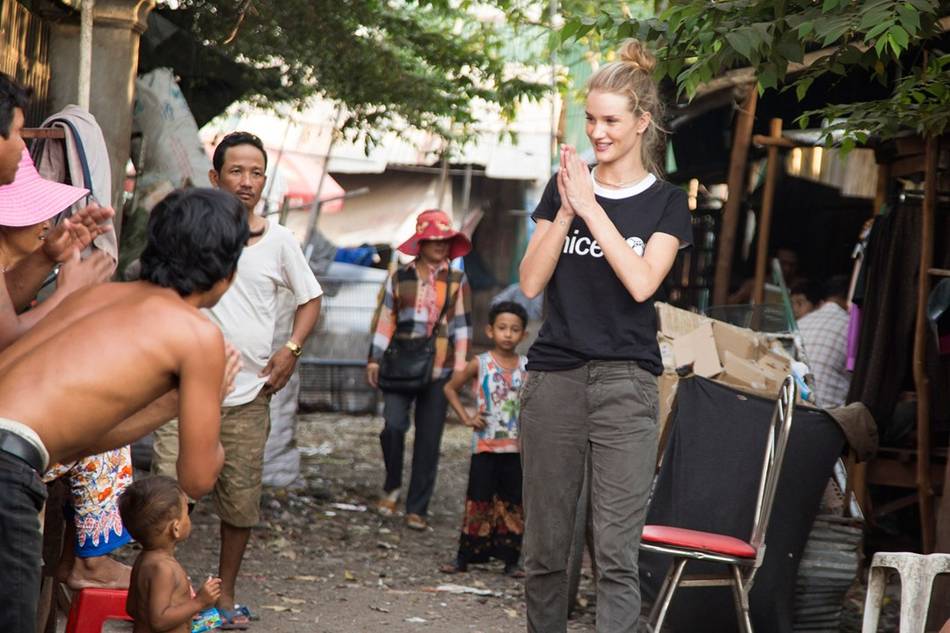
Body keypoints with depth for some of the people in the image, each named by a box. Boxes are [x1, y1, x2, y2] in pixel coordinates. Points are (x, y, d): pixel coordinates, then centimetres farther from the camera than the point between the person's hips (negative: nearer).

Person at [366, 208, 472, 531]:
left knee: (429, 440, 1)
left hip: (438, 370, 1)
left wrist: (460, 367, 3)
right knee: (393, 424, -17)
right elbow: (384, 320, 8)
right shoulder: (400, 278, 7)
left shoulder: (457, 281, 8)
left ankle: (417, 508, 8)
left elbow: (461, 326, 8)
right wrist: (375, 359, 4)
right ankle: (392, 486, 9)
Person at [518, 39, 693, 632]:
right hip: (554, 377, 3)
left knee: (617, 552, -9)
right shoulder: (563, 187, 11)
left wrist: (590, 207, -13)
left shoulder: (667, 202, 4)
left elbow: (641, 282, -12)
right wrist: (566, 212, -9)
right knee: (545, 545, 7)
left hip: (625, 383, -3)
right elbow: (531, 282, 3)